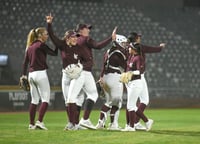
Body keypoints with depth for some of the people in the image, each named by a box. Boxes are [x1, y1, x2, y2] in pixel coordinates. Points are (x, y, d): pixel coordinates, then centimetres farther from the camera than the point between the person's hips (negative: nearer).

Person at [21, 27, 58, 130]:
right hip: (40, 73, -8)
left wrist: (24, 75, 14)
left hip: (31, 74, 8)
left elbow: (25, 62, 14)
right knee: (45, 99, -6)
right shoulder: (41, 45, -7)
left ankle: (31, 124, 10)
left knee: (34, 100, 12)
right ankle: (39, 122, -18)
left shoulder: (30, 47, 15)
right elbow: (54, 53, -5)